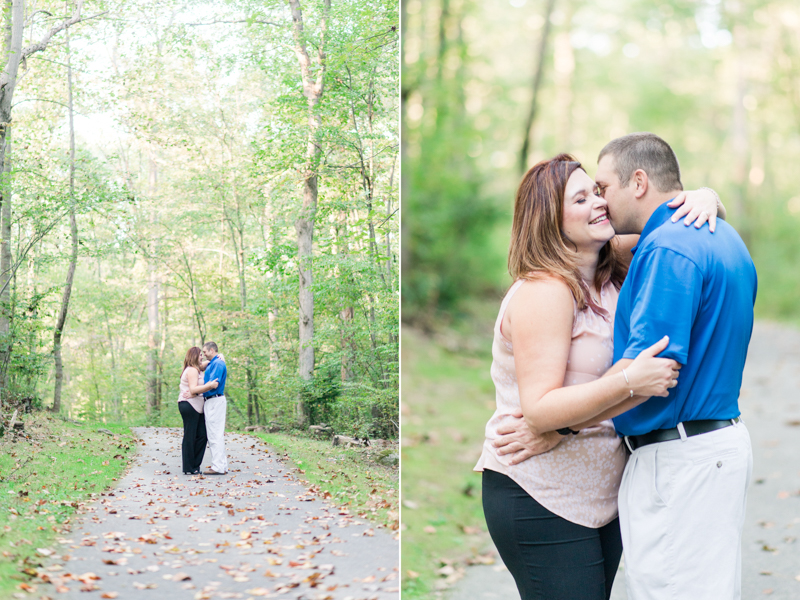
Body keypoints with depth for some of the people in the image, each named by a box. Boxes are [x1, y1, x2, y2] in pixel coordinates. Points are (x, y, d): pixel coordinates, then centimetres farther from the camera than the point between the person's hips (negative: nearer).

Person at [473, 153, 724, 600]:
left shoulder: (616, 271, 6)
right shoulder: (543, 291, -17)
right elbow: (539, 410, -23)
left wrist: (704, 198, -5)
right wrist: (629, 383, -33)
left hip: (604, 493, 8)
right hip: (540, 500, -8)